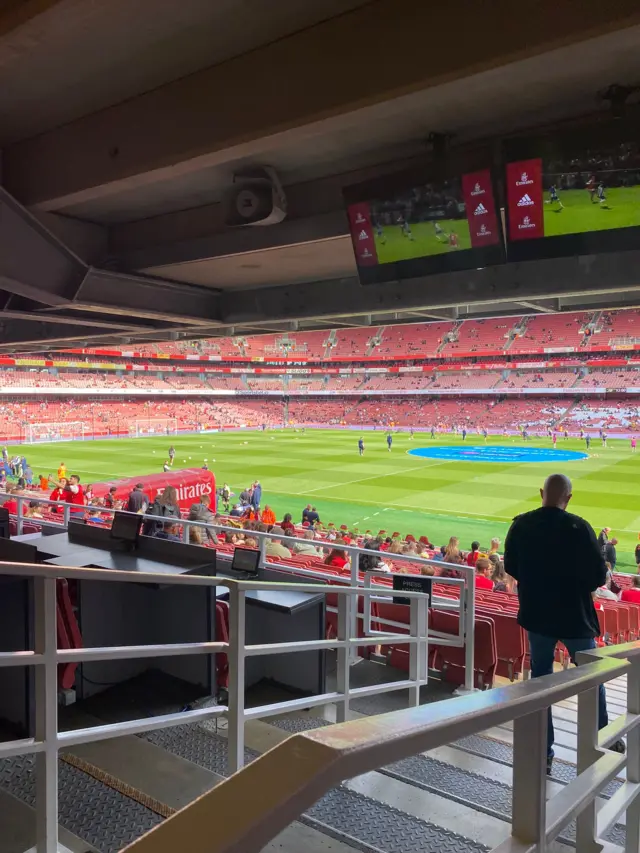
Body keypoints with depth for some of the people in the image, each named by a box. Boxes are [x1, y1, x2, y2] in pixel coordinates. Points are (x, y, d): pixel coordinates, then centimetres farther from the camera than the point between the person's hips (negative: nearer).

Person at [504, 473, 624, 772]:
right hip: (574, 616, -2)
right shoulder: (578, 527, -19)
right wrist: (578, 585, 5)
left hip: (536, 614, 3)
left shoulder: (520, 525, -7)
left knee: (539, 677, 14)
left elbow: (510, 568, 4)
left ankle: (543, 751, 19)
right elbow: (599, 575, -15)